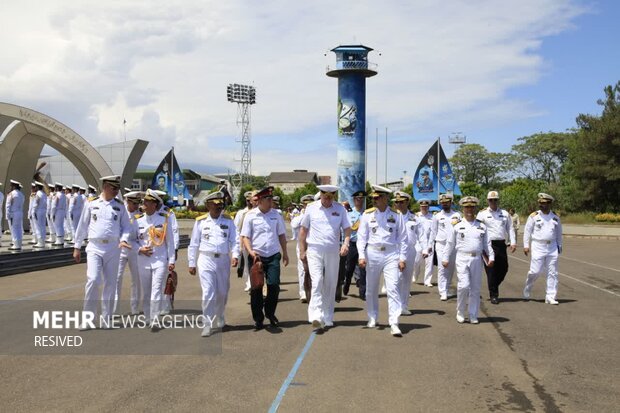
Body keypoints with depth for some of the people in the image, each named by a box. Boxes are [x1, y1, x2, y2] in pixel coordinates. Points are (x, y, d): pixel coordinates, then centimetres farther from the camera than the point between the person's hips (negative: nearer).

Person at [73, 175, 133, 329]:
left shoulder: (120, 206, 6)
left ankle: (106, 318, 17)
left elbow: (126, 226, 8)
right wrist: (77, 247, 8)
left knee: (110, 283, 6)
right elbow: (82, 226, 8)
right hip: (94, 247, -2)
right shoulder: (92, 204, 3)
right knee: (93, 280, -16)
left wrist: (123, 239, -12)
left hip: (113, 248, 2)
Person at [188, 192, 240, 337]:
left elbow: (234, 240, 3)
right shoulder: (200, 221, 3)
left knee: (222, 293, 13)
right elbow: (194, 244, 6)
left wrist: (235, 255, -14)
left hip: (223, 260, 2)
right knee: (208, 293, -9)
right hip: (206, 260, -2)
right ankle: (207, 324, -1)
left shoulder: (228, 220, 6)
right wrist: (192, 263, 4)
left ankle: (219, 319, 35)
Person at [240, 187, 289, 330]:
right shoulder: (250, 216, -1)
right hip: (256, 256, -2)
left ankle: (270, 313, 19)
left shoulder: (276, 215, 7)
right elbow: (245, 236, -3)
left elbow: (281, 235, 14)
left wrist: (285, 253, 13)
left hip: (273, 256, 2)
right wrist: (250, 251, -17)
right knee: (256, 288, 3)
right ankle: (258, 318, 16)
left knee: (274, 285, -5)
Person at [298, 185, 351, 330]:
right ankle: (316, 317, -20)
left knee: (331, 285, 8)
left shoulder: (340, 209, 4)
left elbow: (347, 228, 4)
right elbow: (303, 230, 7)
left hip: (333, 252, 2)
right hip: (314, 251, -2)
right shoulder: (311, 208, 2)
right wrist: (302, 251, 5)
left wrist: (346, 243, -16)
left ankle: (327, 318, 18)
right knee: (317, 282, -14)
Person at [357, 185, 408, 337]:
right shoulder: (367, 214, 2)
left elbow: (402, 238, 4)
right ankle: (372, 318, 29)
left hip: (391, 255, -1)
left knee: (393, 288, -10)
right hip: (372, 254, 2)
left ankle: (394, 323, -9)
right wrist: (361, 256, -7)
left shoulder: (396, 215, 1)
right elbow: (361, 236, 2)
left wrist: (402, 258, -2)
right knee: (371, 288, 12)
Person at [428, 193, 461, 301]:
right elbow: (433, 231, 10)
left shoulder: (457, 215, 8)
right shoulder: (437, 216, 6)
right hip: (441, 244, -1)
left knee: (451, 268, 7)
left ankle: (447, 289, 20)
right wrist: (430, 245, 7)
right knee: (442, 268, -8)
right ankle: (443, 293, -8)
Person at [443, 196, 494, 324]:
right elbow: (450, 243, 7)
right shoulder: (457, 226, 4)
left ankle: (473, 316, 14)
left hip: (477, 259, 3)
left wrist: (491, 257, 5)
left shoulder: (482, 226, 10)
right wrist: (445, 258, 6)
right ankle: (460, 313, 5)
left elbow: (487, 243, 13)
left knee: (475, 288, 5)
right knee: (464, 285, -14)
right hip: (462, 259, -3)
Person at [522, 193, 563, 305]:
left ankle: (550, 297, 6)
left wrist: (559, 246, 16)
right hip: (538, 247, -3)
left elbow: (559, 233, 18)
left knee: (552, 273, 1)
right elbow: (527, 231, 0)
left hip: (552, 247, 3)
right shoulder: (534, 216, -2)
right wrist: (526, 245, -5)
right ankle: (527, 288, 23)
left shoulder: (555, 217, 7)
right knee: (536, 271, -5)